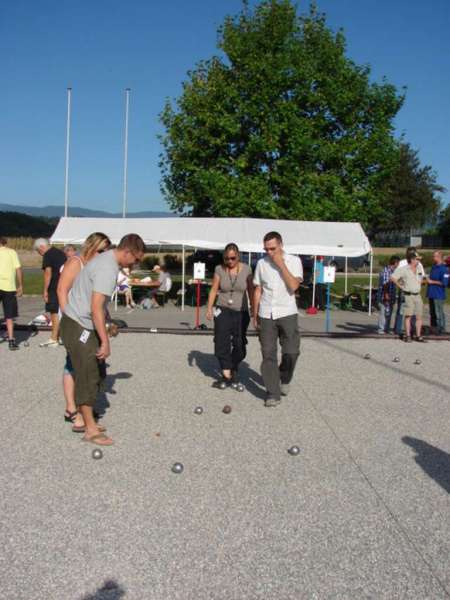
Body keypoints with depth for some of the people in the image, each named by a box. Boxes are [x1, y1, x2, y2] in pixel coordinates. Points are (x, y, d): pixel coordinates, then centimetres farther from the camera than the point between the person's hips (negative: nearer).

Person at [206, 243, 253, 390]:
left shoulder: (246, 269, -2)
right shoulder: (219, 269, -1)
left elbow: (251, 291, 2)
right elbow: (214, 290, 1)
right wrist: (209, 308, -7)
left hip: (241, 312, 0)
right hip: (223, 310, 0)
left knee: (239, 345, 3)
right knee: (221, 343, -13)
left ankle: (233, 374, 21)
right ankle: (227, 375, -7)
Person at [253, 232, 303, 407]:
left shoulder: (294, 261, -1)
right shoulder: (262, 263, 6)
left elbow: (294, 286, -14)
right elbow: (258, 290, 11)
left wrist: (281, 265, -15)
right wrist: (254, 315, 10)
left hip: (287, 313, -1)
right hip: (266, 315, 1)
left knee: (291, 352, -1)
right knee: (268, 354, -2)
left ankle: (284, 380, 27)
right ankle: (273, 393, 4)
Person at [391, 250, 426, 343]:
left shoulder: (419, 268, 12)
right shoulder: (403, 269, -8)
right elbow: (392, 277, -13)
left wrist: (419, 283, 15)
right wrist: (400, 286, -8)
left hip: (417, 295, 6)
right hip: (408, 296, -6)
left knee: (419, 316, 4)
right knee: (408, 316, -4)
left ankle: (418, 336, 9)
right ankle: (407, 335, 1)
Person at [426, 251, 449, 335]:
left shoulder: (444, 269, -12)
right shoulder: (433, 267, 15)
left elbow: (444, 283, -18)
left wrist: (432, 282, -15)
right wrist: (428, 280, 9)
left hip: (438, 295, -9)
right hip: (431, 294, 9)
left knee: (439, 313, -5)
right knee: (432, 313, 13)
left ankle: (441, 329, 1)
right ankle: (433, 328, 21)